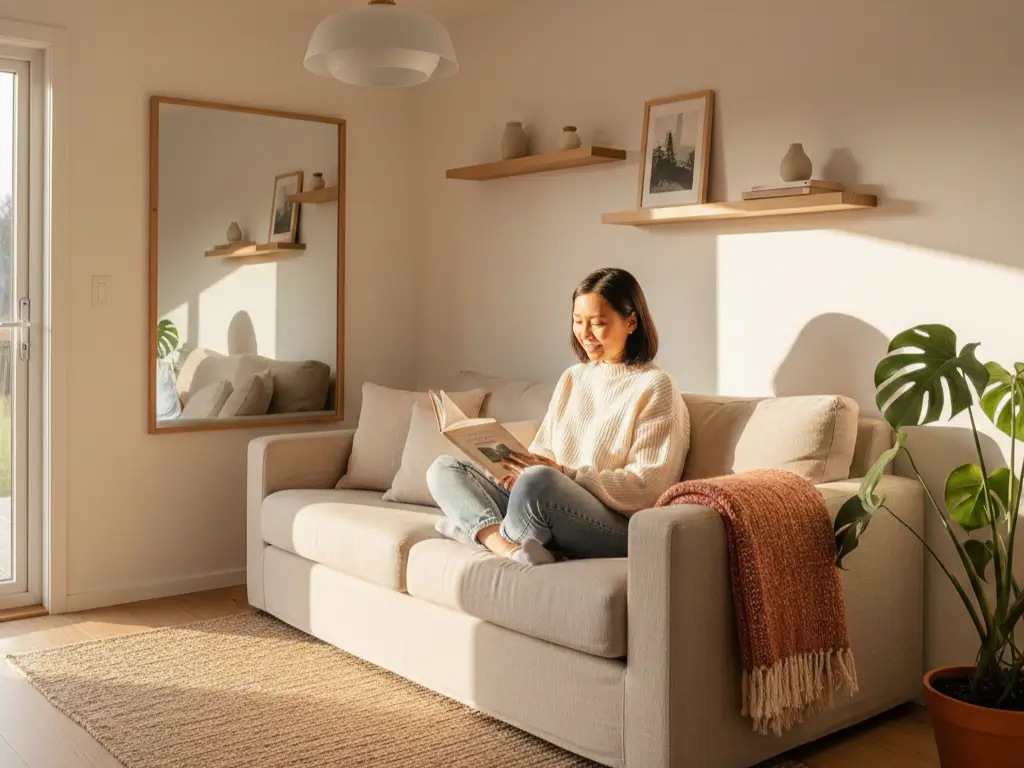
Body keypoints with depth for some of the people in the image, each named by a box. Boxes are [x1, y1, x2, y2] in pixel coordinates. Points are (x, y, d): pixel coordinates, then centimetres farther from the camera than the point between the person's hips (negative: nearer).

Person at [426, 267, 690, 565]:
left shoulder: (654, 387, -4)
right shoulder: (571, 378, 18)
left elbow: (646, 489, -10)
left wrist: (563, 473, -18)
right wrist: (520, 468, -7)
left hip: (619, 531, -8)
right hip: (550, 509, 8)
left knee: (539, 481, -38)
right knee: (444, 469, -2)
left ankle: (476, 527, -7)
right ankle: (508, 548, -28)